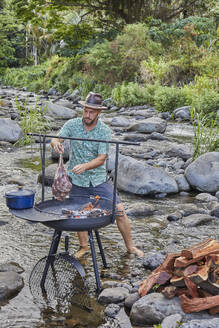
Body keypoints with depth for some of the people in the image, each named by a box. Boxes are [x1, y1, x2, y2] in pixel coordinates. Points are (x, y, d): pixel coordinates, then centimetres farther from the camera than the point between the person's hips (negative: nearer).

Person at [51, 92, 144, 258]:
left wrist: (85, 166, -35)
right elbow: (55, 139, -13)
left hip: (99, 179, -1)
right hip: (77, 180, 1)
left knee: (119, 210, -3)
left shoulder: (105, 131, -12)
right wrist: (56, 143, -39)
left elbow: (101, 158, -17)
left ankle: (130, 246, 15)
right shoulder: (72, 124, -6)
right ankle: (84, 246, 33)